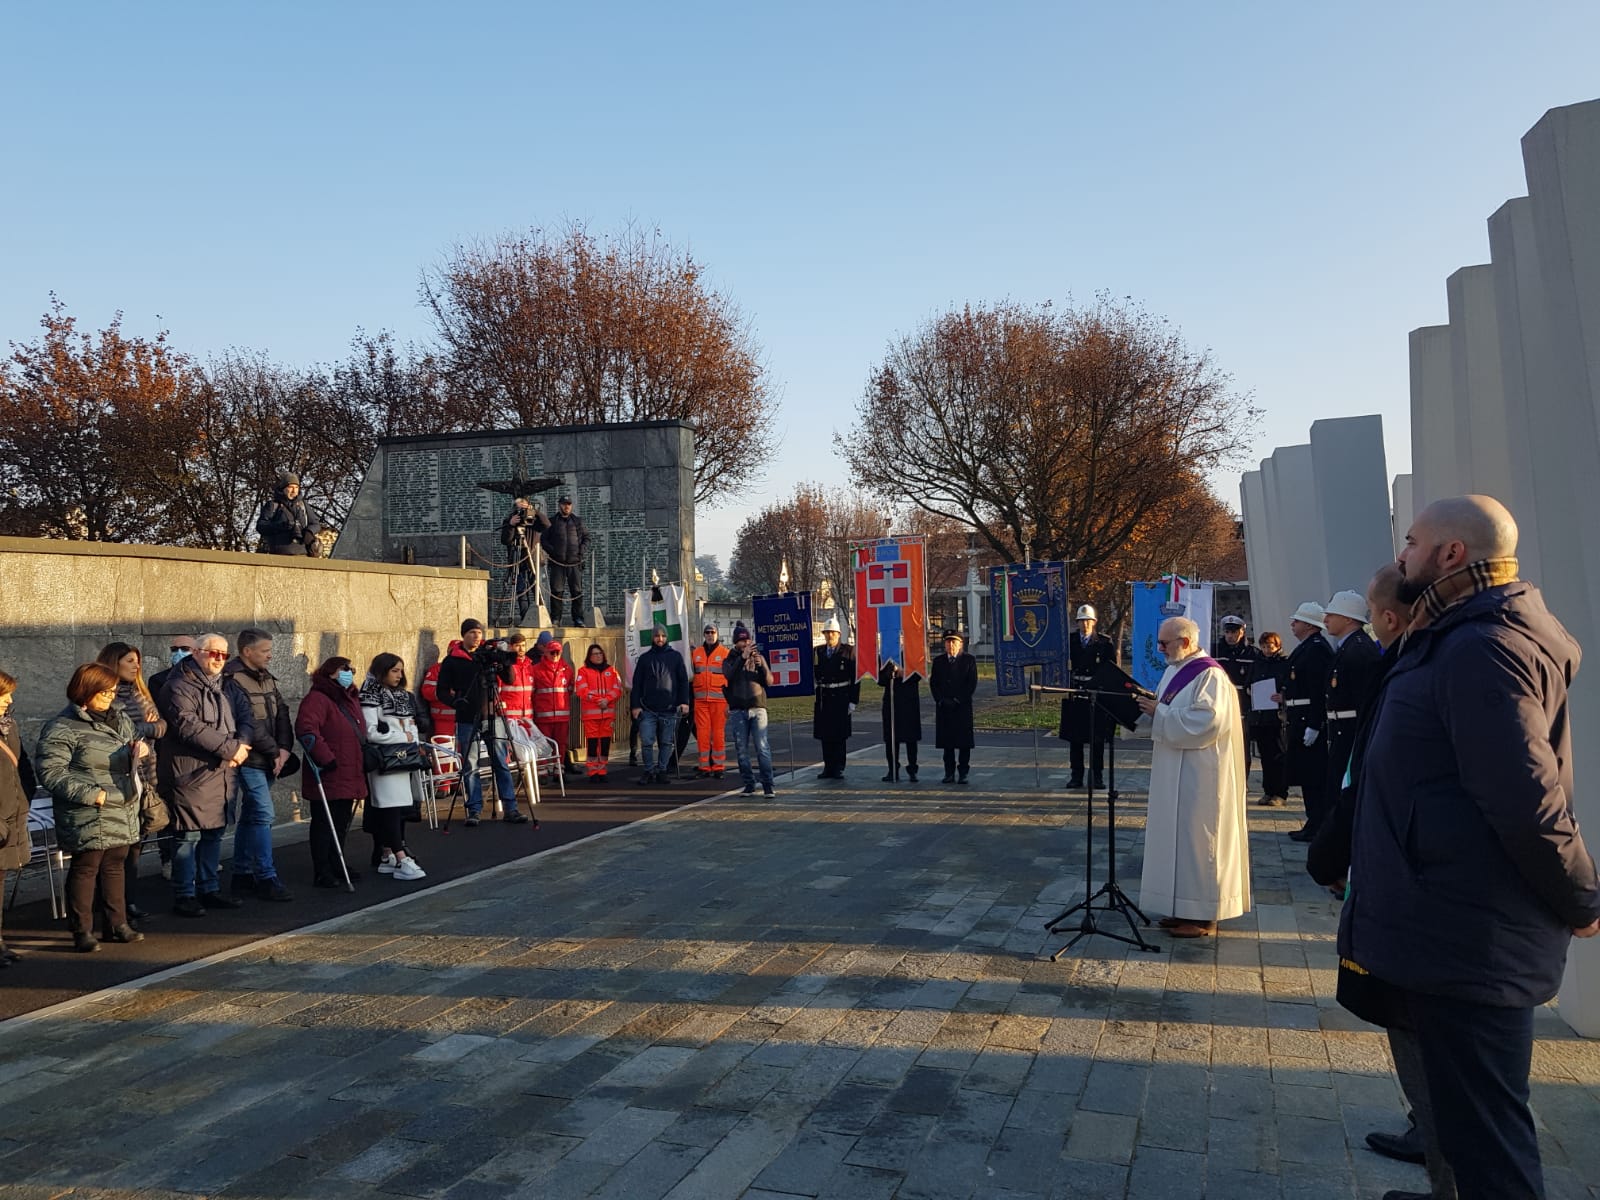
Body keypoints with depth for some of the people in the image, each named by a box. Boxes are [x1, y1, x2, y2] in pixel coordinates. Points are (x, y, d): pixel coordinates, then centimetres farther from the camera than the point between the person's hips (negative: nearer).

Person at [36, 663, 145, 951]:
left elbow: (134, 747, 26)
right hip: (89, 818, -7)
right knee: (85, 869, 2)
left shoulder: (120, 719, 11)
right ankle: (82, 932, 13)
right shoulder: (63, 728, -12)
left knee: (114, 867, 15)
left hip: (122, 814, 7)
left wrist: (141, 749, 1)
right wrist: (90, 794, -19)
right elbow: (50, 773, -14)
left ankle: (117, 924, 24)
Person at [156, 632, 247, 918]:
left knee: (214, 833, 14)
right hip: (189, 774, -9)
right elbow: (188, 726, -22)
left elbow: (230, 726, 23)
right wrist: (230, 748, -19)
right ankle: (184, 896, 5)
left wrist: (235, 749, 1)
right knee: (189, 835, -4)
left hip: (218, 774, 9)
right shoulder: (180, 687, -10)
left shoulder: (217, 686, 19)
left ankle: (209, 889, 24)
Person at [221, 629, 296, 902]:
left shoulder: (266, 678, 13)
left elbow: (282, 713, 9)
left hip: (267, 760, 9)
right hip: (249, 759, -9)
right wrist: (274, 751, -12)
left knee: (250, 816, 14)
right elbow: (249, 725, -19)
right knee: (263, 815, -10)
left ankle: (242, 875, 22)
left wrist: (284, 748, -5)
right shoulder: (234, 682, -14)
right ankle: (266, 878, -6)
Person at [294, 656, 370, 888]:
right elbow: (306, 731, -25)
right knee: (325, 824, -2)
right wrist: (325, 758, -26)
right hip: (329, 777, -9)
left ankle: (337, 867, 26)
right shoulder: (317, 699, -12)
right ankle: (322, 873, 4)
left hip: (349, 777, 9)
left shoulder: (350, 699, 17)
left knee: (341, 823, 16)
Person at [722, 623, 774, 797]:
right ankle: (749, 784, 10)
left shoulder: (758, 657, 11)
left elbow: (769, 681, 3)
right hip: (737, 710, 1)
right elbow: (728, 675, -13)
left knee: (762, 747, -9)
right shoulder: (730, 660, 9)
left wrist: (762, 665, -14)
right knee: (741, 750, 2)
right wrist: (743, 657, -22)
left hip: (758, 708, -1)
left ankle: (768, 785, -8)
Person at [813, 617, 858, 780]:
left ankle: (839, 768, 8)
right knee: (825, 734, 8)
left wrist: (853, 701, -8)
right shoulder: (818, 652, 9)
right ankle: (828, 767, 17)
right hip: (823, 698, 4)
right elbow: (814, 675, 11)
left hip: (841, 698, -4)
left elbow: (855, 678, -4)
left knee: (840, 735, 0)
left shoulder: (849, 651, -2)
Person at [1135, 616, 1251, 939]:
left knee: (1195, 838, -4)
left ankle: (1203, 916, 5)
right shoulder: (1175, 671, 13)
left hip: (1198, 774, -9)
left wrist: (1159, 713, -21)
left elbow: (1207, 721, -25)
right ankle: (1185, 908, 20)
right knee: (1177, 836, 12)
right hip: (1174, 772, 9)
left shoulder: (1209, 675, -15)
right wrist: (1150, 708, -4)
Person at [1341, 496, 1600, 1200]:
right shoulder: (1459, 640, 14)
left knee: (1482, 1130, -1)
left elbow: (1526, 798, -26)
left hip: (1467, 938, -10)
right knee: (1473, 1117, 23)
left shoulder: (1482, 648, -21)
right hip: (1459, 927, 10)